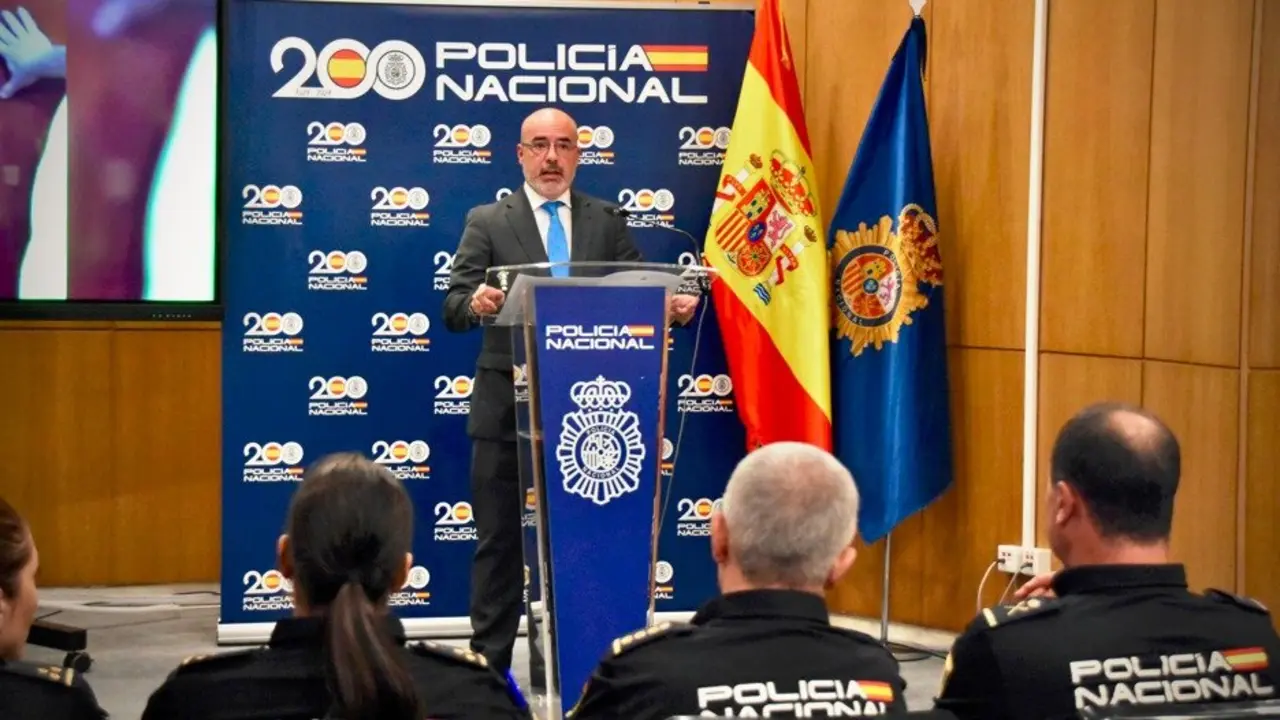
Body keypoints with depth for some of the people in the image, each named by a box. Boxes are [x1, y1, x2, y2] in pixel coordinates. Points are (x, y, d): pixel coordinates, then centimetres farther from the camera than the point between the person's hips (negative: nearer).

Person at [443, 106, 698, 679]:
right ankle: (489, 663, 10)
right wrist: (476, 302, -30)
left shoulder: (607, 222, 9)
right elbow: (453, 308, -6)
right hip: (507, 405, -2)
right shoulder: (487, 221, 2)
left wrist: (670, 305, -21)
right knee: (500, 542, 3)